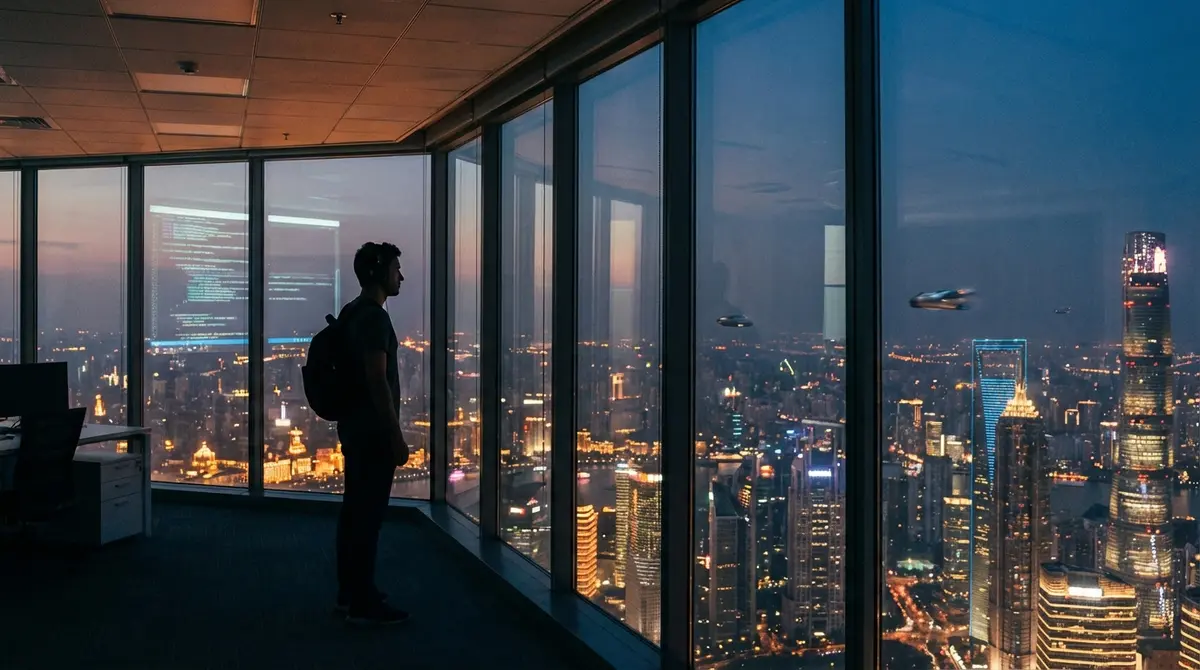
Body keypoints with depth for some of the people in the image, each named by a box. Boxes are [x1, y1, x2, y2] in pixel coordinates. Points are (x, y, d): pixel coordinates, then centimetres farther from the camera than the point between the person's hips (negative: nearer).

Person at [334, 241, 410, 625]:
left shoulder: (352, 313, 14)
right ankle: (363, 603, 0)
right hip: (372, 430, -11)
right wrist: (396, 436, -20)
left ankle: (350, 593, 23)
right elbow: (377, 381, -23)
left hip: (353, 425, 11)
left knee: (354, 509, 14)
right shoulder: (374, 317, -17)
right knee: (369, 514, -5)